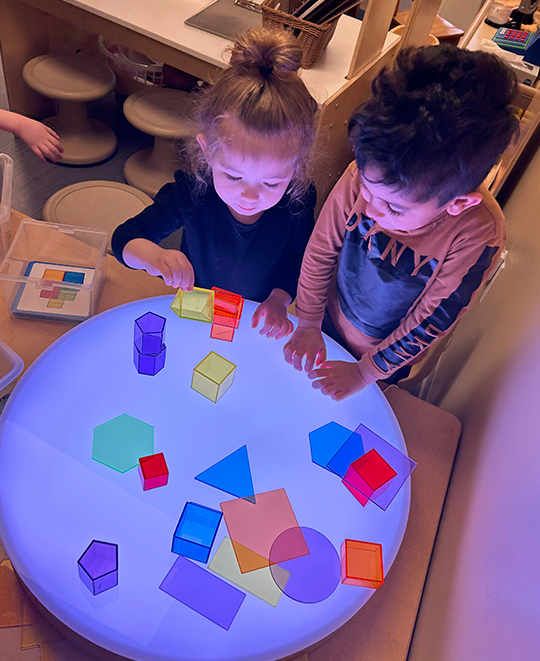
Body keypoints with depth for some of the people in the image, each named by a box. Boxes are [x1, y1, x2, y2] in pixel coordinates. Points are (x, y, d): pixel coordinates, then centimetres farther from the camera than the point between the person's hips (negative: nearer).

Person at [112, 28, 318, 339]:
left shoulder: (299, 201, -21)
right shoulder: (189, 193, -26)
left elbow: (298, 262, -4)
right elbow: (125, 238, -21)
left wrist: (278, 300, -22)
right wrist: (151, 255, -45)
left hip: (258, 322, 1)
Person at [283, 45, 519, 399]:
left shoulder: (477, 237, -36)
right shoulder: (366, 174, -31)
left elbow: (432, 321, -23)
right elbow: (321, 249, -16)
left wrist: (365, 372, -15)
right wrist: (308, 325, -8)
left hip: (388, 352, -1)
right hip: (329, 318, 2)